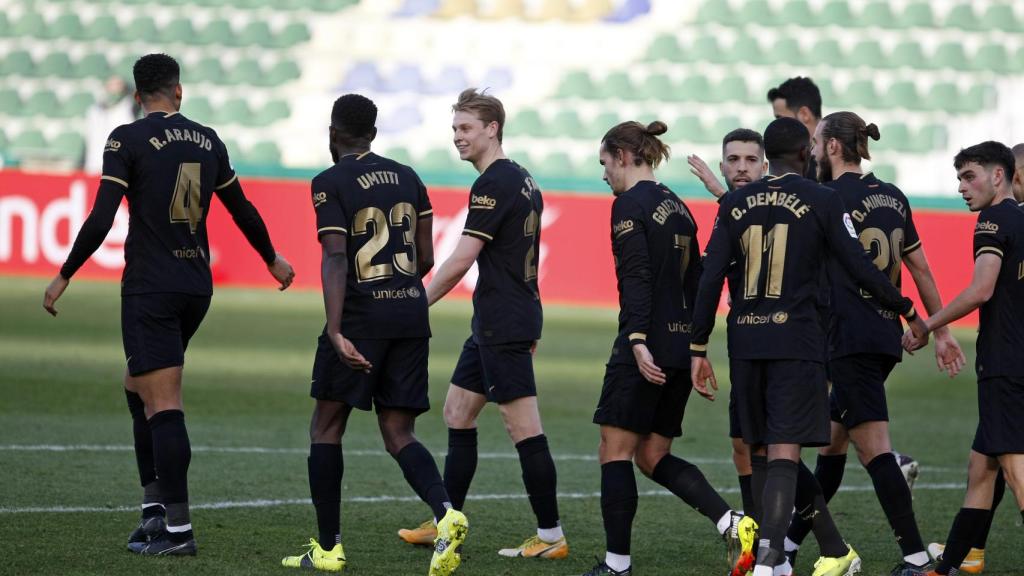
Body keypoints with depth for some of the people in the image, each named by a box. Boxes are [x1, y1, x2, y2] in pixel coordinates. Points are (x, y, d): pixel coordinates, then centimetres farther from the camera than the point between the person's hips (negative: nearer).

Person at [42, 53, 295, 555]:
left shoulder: (127, 139, -7)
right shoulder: (207, 141, 9)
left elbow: (101, 220, -14)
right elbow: (242, 211, 19)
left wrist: (63, 276, -4)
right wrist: (272, 259, 35)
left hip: (150, 288, -6)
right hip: (197, 287, 6)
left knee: (162, 405, -7)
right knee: (138, 388, 20)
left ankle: (177, 528, -11)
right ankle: (155, 509, 13)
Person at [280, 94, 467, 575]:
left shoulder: (330, 183, -5)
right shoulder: (407, 177, 13)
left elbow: (335, 259, -16)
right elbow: (425, 258, 14)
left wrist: (336, 332, -22)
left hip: (361, 315, -5)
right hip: (412, 311, 5)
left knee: (326, 428, 9)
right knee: (398, 435, 8)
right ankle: (445, 513, -18)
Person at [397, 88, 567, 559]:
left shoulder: (493, 185, -15)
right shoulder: (523, 181, 15)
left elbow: (460, 261, -19)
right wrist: (529, 327, 26)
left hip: (502, 326, -10)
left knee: (524, 427, -7)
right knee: (457, 411, 15)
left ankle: (551, 537, -5)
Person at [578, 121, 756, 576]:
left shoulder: (630, 203, -8)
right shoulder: (678, 208, 18)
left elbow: (636, 277, -18)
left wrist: (638, 341, -25)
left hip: (645, 349, -8)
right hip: (683, 346, 8)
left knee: (615, 451, -1)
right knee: (653, 457, 11)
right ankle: (734, 525, -4)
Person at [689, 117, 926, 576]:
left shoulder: (735, 204, 9)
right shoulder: (822, 201, -1)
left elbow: (711, 279, 4)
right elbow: (861, 270, -1)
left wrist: (698, 349, 8)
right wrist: (907, 311, 13)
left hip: (745, 344, 3)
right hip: (796, 342, -3)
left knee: (763, 455, 13)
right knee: (783, 455, -9)